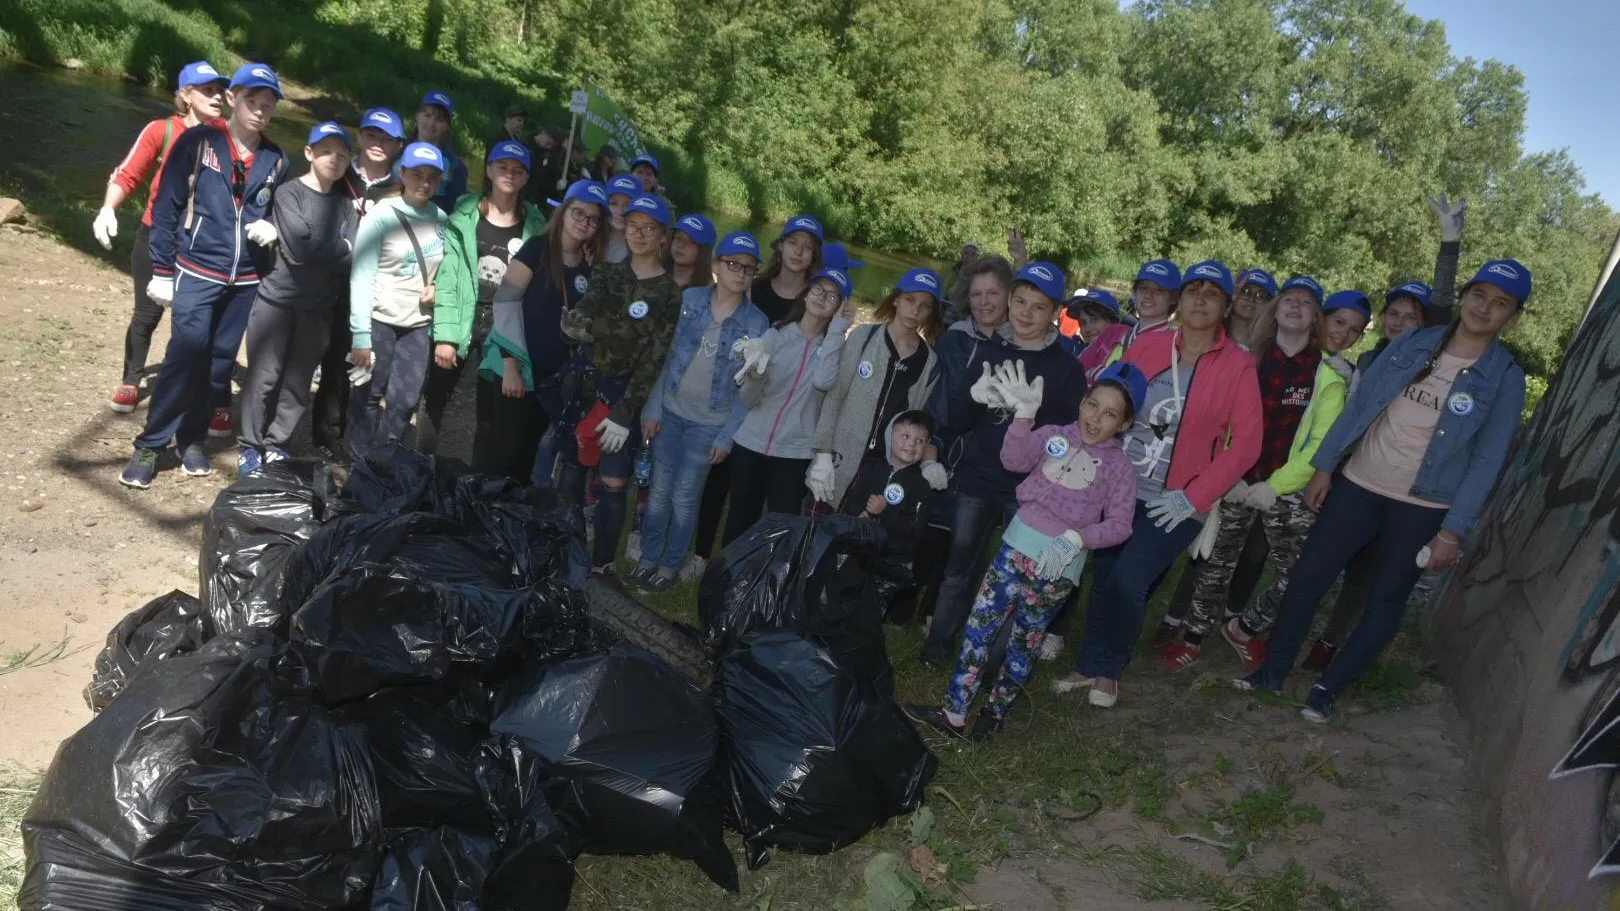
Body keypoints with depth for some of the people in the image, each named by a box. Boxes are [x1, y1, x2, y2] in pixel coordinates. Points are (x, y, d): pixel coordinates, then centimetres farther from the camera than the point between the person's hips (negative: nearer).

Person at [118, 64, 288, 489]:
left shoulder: (275, 160, 6)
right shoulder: (197, 142, -5)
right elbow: (167, 206, -4)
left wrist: (270, 228, -6)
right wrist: (162, 271, -6)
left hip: (246, 280, 4)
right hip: (196, 272, -4)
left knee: (220, 362, 8)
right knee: (185, 355, -11)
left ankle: (191, 439, 22)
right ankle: (150, 445, 1)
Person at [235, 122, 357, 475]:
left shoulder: (345, 205, 8)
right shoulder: (289, 193, -2)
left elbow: (350, 261, -1)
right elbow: (299, 247, -16)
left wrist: (316, 250, -13)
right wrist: (340, 248, -5)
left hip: (318, 308, 3)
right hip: (277, 299, -3)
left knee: (298, 382, 9)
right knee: (264, 377, 1)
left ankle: (276, 444, 22)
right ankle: (250, 446, 14)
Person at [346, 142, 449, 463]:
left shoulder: (441, 219, 4)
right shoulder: (381, 215, -9)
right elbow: (361, 278, -13)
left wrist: (439, 288, -7)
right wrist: (360, 335, -18)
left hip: (418, 324, 4)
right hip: (378, 320, -4)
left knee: (404, 402, 3)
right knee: (370, 397, 3)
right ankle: (358, 467, 17)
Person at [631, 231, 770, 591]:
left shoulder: (757, 324, -9)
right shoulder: (689, 300, -5)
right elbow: (665, 356, 0)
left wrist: (727, 436, -8)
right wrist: (652, 408, -3)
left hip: (709, 423, -2)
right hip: (671, 411, 2)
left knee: (684, 497, 6)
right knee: (659, 489, 10)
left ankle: (670, 565, 23)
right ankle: (648, 557, 26)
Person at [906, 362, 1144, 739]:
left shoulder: (1120, 467, 0)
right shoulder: (1054, 435, 3)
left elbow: (1118, 525, -5)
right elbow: (1015, 460, -14)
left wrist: (1076, 538, -20)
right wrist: (1024, 414, -28)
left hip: (1059, 565, -2)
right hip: (1017, 545, 2)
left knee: (1024, 640, 11)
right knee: (980, 626, 2)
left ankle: (996, 712, 29)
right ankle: (953, 712, 10)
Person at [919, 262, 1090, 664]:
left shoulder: (1066, 368, -2)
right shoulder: (988, 352, 5)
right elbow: (952, 422, 2)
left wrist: (1033, 412, -19)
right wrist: (973, 395, -16)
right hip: (975, 482, 2)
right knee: (958, 567, 10)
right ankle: (938, 643, 27)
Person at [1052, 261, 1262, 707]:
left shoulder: (1238, 365, -5)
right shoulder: (1147, 345, 2)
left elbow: (1246, 443, -6)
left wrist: (1194, 496, -11)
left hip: (1174, 503, -3)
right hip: (1119, 489, 3)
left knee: (1129, 583, -11)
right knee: (1104, 578, 9)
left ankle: (1107, 670, 14)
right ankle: (1088, 664, 28)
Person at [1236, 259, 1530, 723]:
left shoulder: (1505, 377, -6)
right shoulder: (1413, 344, 0)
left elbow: (1487, 460, -8)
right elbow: (1358, 405, 3)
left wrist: (1454, 530, -11)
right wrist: (1324, 466, 1)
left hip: (1422, 508, -2)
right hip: (1359, 485, 2)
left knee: (1385, 603, 7)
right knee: (1306, 577, 4)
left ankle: (1327, 688, 23)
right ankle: (1274, 670, 20)